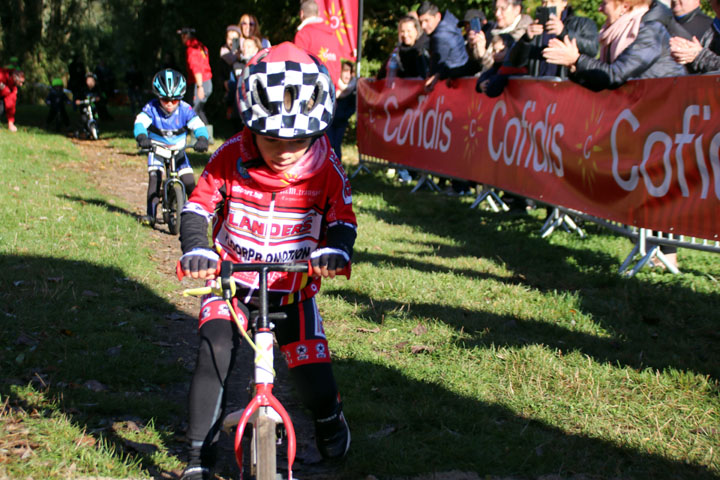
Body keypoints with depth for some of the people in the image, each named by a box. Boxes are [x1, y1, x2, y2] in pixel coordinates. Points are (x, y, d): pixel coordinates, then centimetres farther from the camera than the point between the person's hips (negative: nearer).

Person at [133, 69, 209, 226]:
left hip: (178, 150, 1)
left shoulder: (185, 109, -18)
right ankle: (151, 215, -14)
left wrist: (202, 139, -48)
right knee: (155, 177, -19)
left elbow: (198, 125, -26)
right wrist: (141, 137, -54)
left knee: (189, 182, -8)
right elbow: (140, 123, -32)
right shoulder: (152, 108, -19)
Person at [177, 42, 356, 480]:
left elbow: (343, 219, -7)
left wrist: (335, 250, -30)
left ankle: (329, 418, 36)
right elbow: (198, 207, -10)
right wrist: (196, 249, -29)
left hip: (293, 290, 0)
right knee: (215, 353, -21)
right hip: (231, 280, 0)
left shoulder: (327, 169, -13)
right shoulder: (231, 158, -15)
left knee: (315, 380, -3)